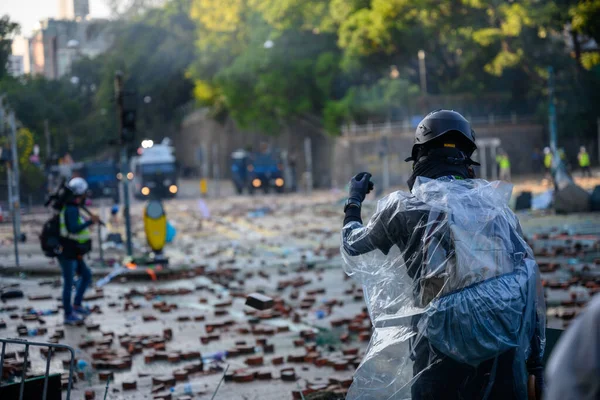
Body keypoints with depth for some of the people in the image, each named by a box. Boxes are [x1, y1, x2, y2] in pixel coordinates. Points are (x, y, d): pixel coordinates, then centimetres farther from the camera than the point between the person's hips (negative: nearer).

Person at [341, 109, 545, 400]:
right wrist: (535, 359, 13)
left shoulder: (406, 208, 1)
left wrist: (354, 202, 39)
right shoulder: (495, 203, 9)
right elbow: (530, 282, 7)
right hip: (506, 347, 3)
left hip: (444, 346, -2)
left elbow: (354, 245, 19)